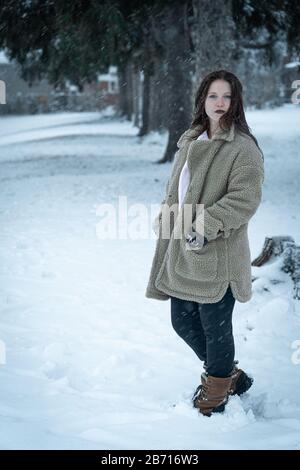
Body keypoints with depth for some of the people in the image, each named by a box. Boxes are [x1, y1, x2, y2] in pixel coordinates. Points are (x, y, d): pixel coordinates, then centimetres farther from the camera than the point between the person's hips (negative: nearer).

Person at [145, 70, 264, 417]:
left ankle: (214, 395, 28)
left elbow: (245, 198, -19)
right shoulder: (189, 141, 15)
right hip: (182, 252, 8)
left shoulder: (243, 147, -10)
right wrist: (165, 217, 13)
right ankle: (230, 375, 36)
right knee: (182, 322, 15)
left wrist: (206, 226, -24)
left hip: (217, 256, -8)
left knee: (215, 328, 4)